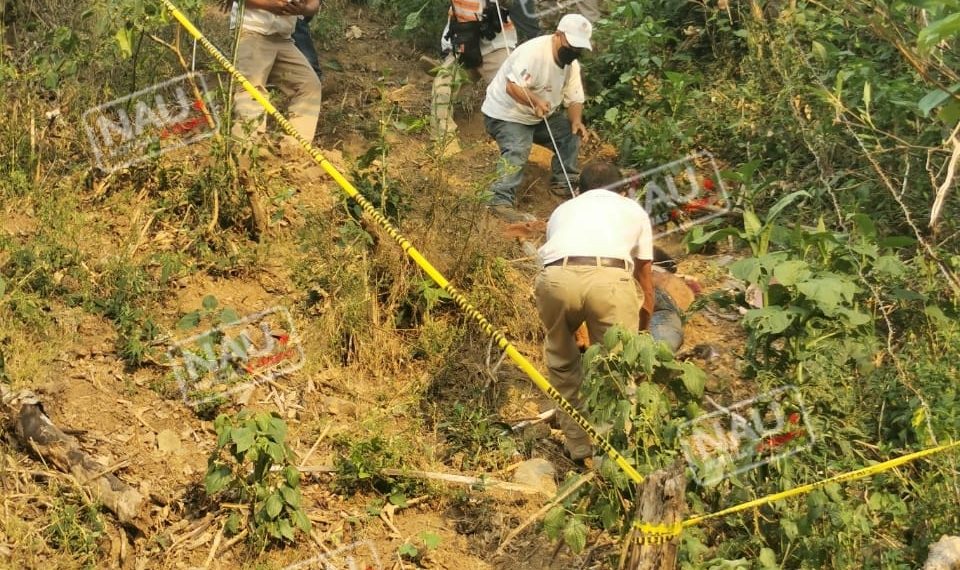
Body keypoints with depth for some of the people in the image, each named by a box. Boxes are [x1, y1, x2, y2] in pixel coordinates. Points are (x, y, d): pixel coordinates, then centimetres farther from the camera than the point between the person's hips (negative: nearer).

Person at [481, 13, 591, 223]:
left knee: (571, 133, 1)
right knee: (517, 151, -28)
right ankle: (501, 201, -28)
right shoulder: (534, 52, -27)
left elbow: (575, 99, 1)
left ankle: (565, 183, 13)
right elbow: (512, 87, -35)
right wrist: (536, 102, -50)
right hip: (506, 113, -8)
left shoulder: (572, 63, 1)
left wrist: (576, 120, -20)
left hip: (541, 116, 8)